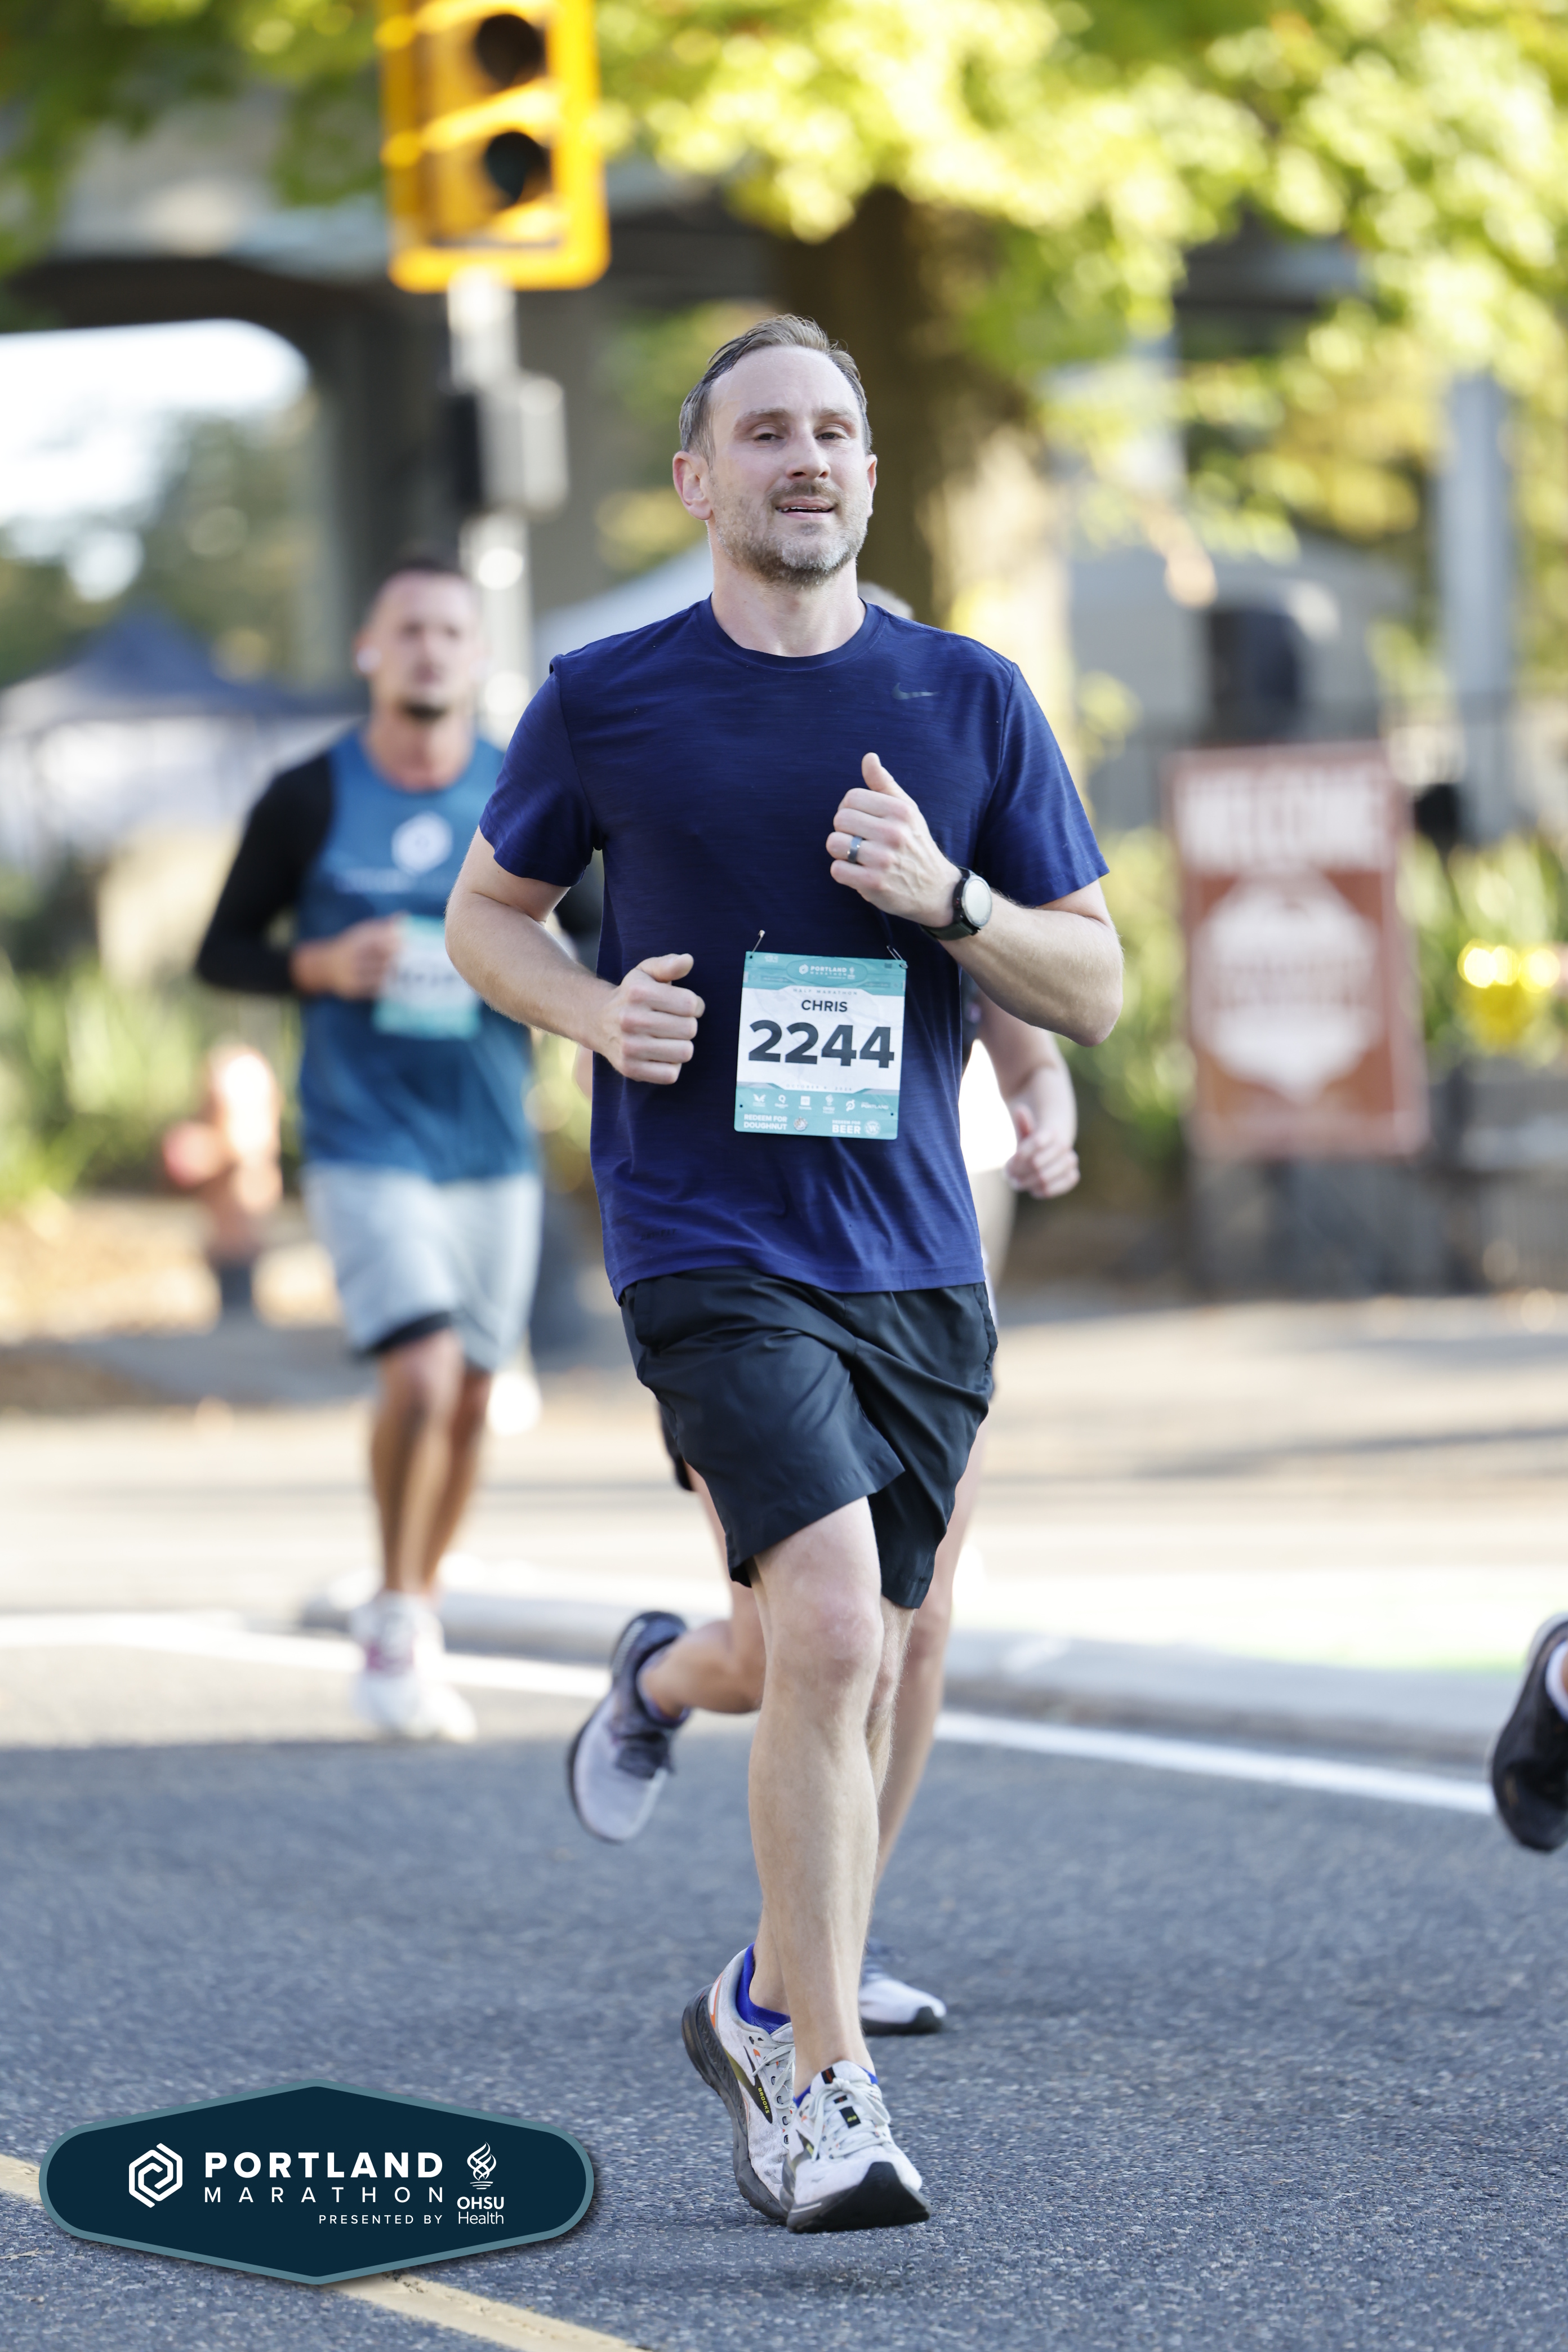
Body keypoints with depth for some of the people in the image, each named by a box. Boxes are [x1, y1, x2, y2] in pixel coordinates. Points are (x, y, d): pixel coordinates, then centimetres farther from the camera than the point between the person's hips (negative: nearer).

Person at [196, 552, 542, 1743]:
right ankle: (397, 1628, -2)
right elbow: (221, 952, 4)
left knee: (470, 1398, 10)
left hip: (494, 1145, 3)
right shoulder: (309, 801, -4)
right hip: (366, 1143, -3)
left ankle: (413, 1618, 30)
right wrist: (321, 967, -15)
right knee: (421, 1375, -19)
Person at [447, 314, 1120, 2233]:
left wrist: (945, 897, -10)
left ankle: (766, 2015, 35)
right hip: (709, 1249, -4)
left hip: (916, 1259, 4)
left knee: (858, 1677, 12)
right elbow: (484, 913, 15)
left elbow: (1094, 989, 9)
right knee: (831, 1631, -21)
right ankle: (828, 2095, -15)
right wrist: (595, 1010, -6)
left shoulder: (970, 702, 7)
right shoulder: (605, 702, 1)